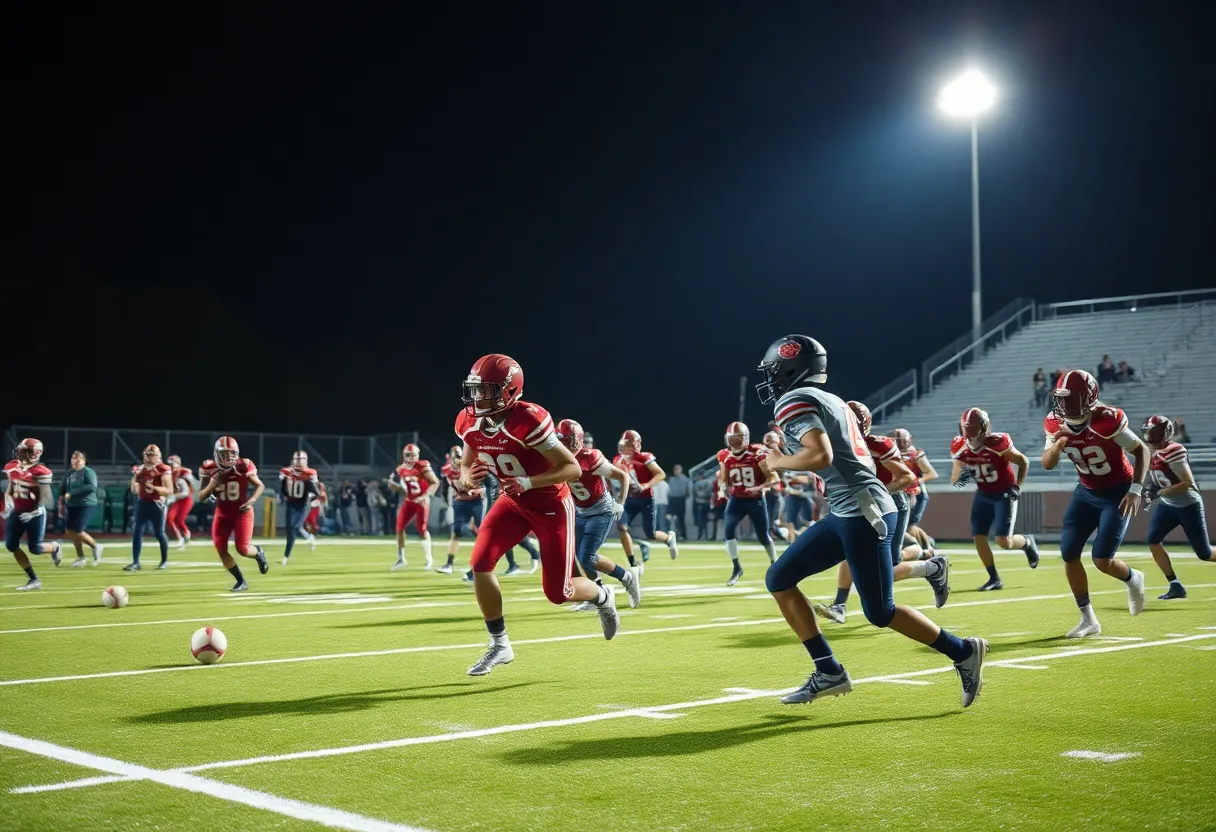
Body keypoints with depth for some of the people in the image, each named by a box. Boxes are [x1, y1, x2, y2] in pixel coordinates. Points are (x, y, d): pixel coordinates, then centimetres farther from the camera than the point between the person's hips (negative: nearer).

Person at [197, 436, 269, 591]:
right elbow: (201, 497, -5)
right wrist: (212, 484, -23)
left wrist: (251, 501, -17)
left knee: (242, 549, -12)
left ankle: (258, 553, 26)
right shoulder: (211, 469, -10)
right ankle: (241, 581, 13)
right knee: (221, 550, -5)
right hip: (222, 513, 3)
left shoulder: (243, 466, -15)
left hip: (242, 512, -3)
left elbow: (260, 486, -1)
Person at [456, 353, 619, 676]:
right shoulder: (470, 423, -10)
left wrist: (528, 482, -37)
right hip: (512, 502, 6)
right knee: (480, 563, -15)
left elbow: (573, 468, -26)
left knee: (557, 593, -2)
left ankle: (601, 597, 34)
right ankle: (499, 645, 2)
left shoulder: (528, 421, -30)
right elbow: (466, 466, 5)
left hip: (551, 505, -6)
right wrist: (468, 479, -19)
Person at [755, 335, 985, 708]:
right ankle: (829, 672, 11)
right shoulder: (828, 400, 19)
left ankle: (962, 652, 14)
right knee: (779, 579, 9)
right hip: (848, 513, 10)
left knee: (880, 612, -2)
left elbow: (822, 455, -24)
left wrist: (778, 463, -9)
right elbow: (853, 458, 21)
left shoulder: (794, 402, -10)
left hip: (861, 513, -10)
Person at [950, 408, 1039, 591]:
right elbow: (954, 481, 0)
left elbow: (1023, 462, -10)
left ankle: (1028, 542, 25)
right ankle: (994, 579, 9)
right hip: (983, 495, 5)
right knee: (978, 538, -5)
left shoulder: (998, 444, -26)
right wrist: (961, 478, -23)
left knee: (1004, 542, -10)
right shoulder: (962, 450, -11)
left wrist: (1017, 486, -16)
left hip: (1004, 494, -5)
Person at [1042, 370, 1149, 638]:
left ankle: (1133, 579, 26)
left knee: (1102, 560, -11)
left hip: (1117, 493, -6)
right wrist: (1057, 445, -26)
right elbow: (1047, 465, -4)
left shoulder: (1107, 421, -27)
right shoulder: (1055, 423, -11)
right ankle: (1088, 620, 11)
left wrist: (1135, 490, -22)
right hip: (1087, 492, 6)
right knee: (1068, 553, -2)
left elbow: (1142, 450, -15)